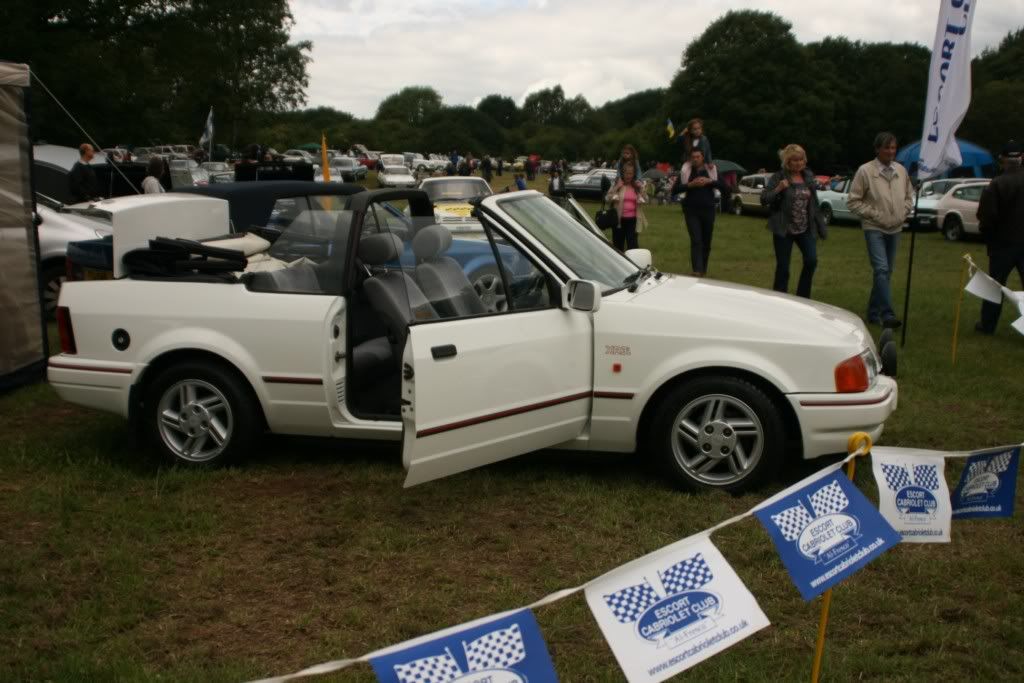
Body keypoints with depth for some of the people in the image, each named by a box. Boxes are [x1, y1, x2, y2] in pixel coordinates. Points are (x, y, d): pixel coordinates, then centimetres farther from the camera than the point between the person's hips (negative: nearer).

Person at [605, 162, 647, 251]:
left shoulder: (637, 186, 8)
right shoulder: (617, 184, 2)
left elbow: (645, 200, 9)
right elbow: (607, 199, -6)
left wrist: (641, 189, -5)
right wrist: (616, 188, -15)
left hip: (632, 220, 1)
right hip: (619, 219, -1)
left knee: (632, 244, -5)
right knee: (618, 244, 8)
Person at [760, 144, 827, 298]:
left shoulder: (808, 176, 9)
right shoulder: (778, 177, -4)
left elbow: (813, 202, 16)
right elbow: (764, 199, -8)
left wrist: (819, 225, 15)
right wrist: (778, 189, -24)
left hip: (805, 229, 4)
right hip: (784, 229, -4)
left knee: (811, 261, -11)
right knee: (783, 268, 0)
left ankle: (802, 298, 6)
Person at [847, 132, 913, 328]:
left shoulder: (901, 170, 6)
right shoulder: (865, 171, -9)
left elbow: (909, 196, 19)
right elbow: (853, 201, -7)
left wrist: (904, 213, 4)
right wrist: (873, 214, -12)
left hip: (895, 229, 6)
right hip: (874, 229, -6)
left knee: (887, 271, 10)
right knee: (881, 269, -17)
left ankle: (873, 312, 21)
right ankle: (887, 315, -18)